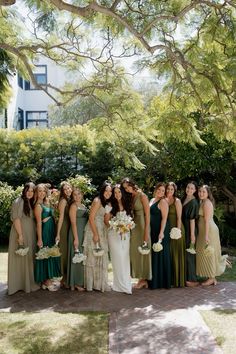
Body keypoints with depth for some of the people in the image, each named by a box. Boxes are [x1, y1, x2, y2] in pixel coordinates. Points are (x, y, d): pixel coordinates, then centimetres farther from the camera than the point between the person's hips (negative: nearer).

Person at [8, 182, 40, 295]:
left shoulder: (32, 202, 10)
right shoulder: (19, 202, -12)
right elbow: (16, 219, -17)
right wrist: (20, 235, -20)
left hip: (30, 234, 7)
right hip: (21, 233, -7)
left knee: (29, 257, 13)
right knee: (21, 257, 1)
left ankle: (29, 281, 24)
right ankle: (19, 283, 12)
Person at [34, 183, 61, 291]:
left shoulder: (46, 203, 12)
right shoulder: (38, 205, -12)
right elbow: (39, 223, -16)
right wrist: (39, 239, -18)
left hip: (51, 231, 9)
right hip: (45, 231, -9)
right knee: (45, 255, -1)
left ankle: (48, 279, 23)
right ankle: (46, 281, 10)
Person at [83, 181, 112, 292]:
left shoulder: (107, 203, 13)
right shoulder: (97, 201, -13)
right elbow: (91, 218, -17)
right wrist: (95, 234, -19)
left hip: (102, 230, 8)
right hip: (94, 230, -8)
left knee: (102, 256, 11)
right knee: (93, 256, 1)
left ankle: (101, 282, 21)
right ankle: (91, 283, 12)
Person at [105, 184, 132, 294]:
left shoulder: (126, 205, 10)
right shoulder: (111, 205, -1)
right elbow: (106, 221, -3)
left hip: (125, 234, 4)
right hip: (114, 234, -3)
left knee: (125, 257, 5)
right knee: (118, 258, -4)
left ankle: (126, 282, 16)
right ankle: (121, 284, 5)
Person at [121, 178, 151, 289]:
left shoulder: (142, 196, -10)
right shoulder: (131, 197, 9)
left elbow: (147, 214, -13)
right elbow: (130, 213, 10)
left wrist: (146, 231, -17)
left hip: (142, 225, -7)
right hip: (134, 226, 7)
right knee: (135, 251, 9)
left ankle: (145, 279, 12)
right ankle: (141, 279, 18)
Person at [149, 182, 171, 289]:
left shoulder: (163, 202, -9)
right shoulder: (152, 200, 15)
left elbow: (164, 218, -15)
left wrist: (161, 232, -23)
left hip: (161, 231, -8)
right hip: (153, 231, 8)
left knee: (160, 254, -2)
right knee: (153, 254, 12)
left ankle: (162, 281, 7)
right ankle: (154, 280, 22)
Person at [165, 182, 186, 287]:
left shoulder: (177, 201, -5)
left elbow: (179, 217, -10)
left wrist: (178, 230, -16)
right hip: (167, 229, 6)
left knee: (176, 253, -1)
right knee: (168, 253, 9)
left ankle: (178, 279, 8)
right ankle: (169, 278, 18)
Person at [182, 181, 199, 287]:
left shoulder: (194, 202, -13)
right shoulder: (184, 199, 11)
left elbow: (192, 219, -17)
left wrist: (192, 234, -18)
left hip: (190, 230, -8)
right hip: (184, 229, 8)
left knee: (189, 253, -2)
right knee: (185, 253, 12)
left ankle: (191, 279, 7)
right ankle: (187, 277, 22)